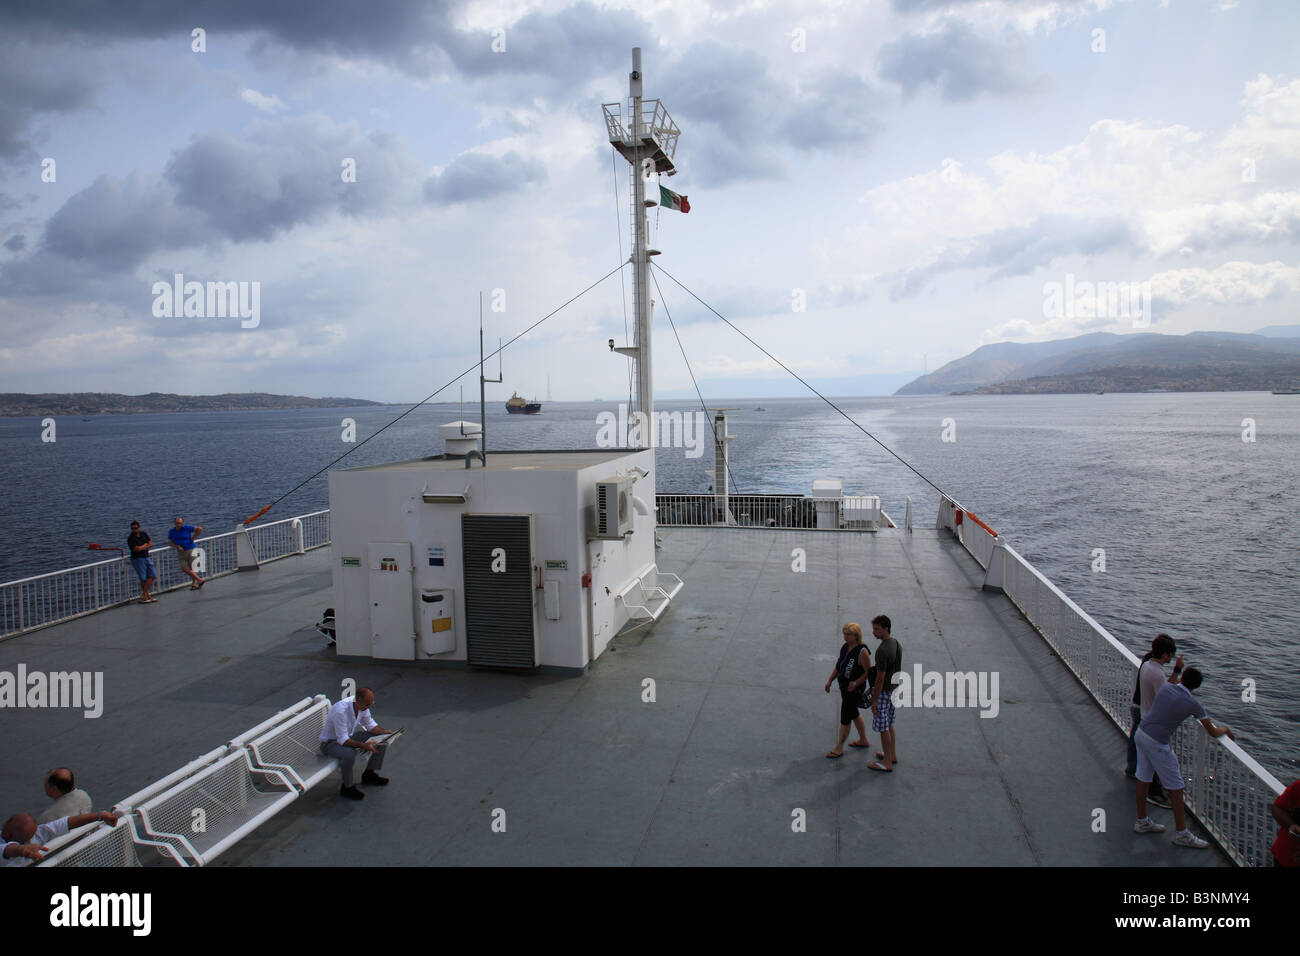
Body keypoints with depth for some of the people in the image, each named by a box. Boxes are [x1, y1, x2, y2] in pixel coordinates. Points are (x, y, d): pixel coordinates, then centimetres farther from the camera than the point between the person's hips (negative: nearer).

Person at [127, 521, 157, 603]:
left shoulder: (144, 534, 8)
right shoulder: (130, 538, -9)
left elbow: (150, 544, 3)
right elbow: (137, 549, -18)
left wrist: (141, 547, -8)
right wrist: (145, 545, -3)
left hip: (147, 557, 6)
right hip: (138, 559, -6)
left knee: (152, 575, -2)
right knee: (143, 579, -5)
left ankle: (143, 595, 2)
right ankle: (147, 597, 1)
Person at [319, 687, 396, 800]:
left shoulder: (363, 705, -12)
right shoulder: (341, 711, -35)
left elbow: (370, 724, 3)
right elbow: (342, 740, -34)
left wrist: (384, 732, -15)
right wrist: (363, 745, -43)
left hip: (348, 736, 8)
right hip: (330, 742, -7)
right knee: (349, 754, -38)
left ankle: (369, 774, 14)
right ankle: (347, 788, -13)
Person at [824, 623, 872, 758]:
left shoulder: (862, 652, -21)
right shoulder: (844, 647, 3)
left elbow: (868, 672, -19)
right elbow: (838, 666, 13)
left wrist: (855, 683, -27)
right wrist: (829, 681, 11)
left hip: (854, 689, -8)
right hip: (844, 686, 8)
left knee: (845, 718, 0)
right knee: (854, 714, 22)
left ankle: (839, 748, 12)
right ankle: (864, 740, 40)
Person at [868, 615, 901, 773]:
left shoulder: (883, 650, -27)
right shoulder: (896, 643, 1)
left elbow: (880, 678, -23)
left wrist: (874, 700, -16)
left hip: (884, 692, -9)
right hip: (895, 689, 9)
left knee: (883, 727, 3)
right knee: (889, 724, 23)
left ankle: (887, 763, 13)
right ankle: (892, 755, 36)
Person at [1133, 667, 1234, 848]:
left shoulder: (1167, 687, 1)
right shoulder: (1193, 704, -12)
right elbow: (1213, 733, -1)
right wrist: (1225, 728, 19)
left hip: (1141, 734, 7)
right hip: (1158, 744, -7)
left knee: (1143, 779, 19)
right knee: (1176, 788, 7)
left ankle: (1142, 821, 33)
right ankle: (1182, 833, 18)